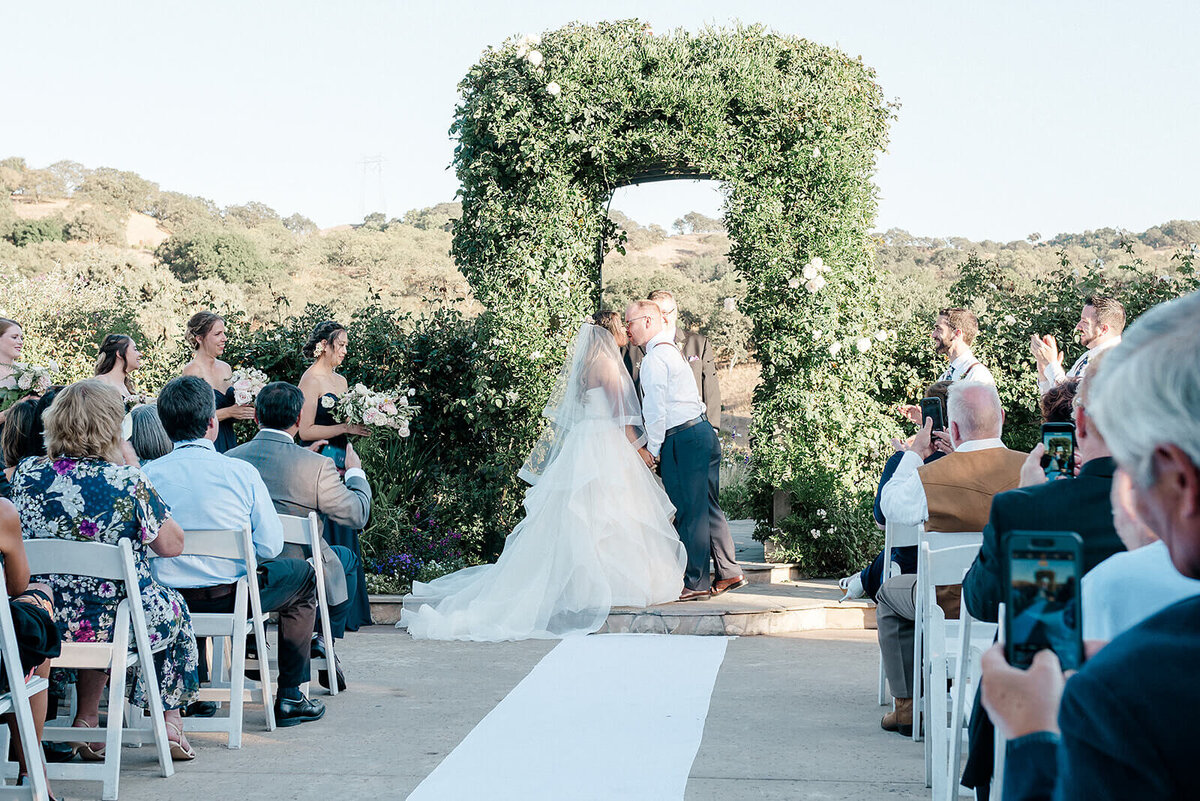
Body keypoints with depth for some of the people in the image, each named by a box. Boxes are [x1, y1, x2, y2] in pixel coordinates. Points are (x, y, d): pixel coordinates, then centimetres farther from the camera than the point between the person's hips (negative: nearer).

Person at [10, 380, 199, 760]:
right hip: (116, 622, -4)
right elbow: (172, 545, -7)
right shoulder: (127, 481, -18)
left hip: (42, 624, 4)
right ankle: (170, 722, 31)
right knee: (174, 609, 28)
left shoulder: (26, 474, -5)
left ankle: (86, 718, 30)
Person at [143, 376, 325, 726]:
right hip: (229, 596, -4)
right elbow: (270, 546, -9)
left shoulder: (147, 474, -6)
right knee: (302, 574, 24)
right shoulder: (241, 472, -13)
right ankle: (289, 697, 22)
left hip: (166, 595, 4)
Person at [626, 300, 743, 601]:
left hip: (682, 440, -10)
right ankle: (729, 572, 18)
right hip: (703, 431, 10)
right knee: (707, 507, 14)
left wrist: (652, 450, -6)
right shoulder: (672, 349, 19)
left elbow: (656, 410, -15)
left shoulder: (654, 358, -12)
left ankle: (695, 583, 1)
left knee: (688, 512, -4)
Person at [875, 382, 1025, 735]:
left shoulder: (930, 477, -21)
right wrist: (957, 456, 18)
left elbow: (892, 506, 1)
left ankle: (908, 706, 27)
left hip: (953, 604, -4)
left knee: (890, 593, 28)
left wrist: (914, 454, 14)